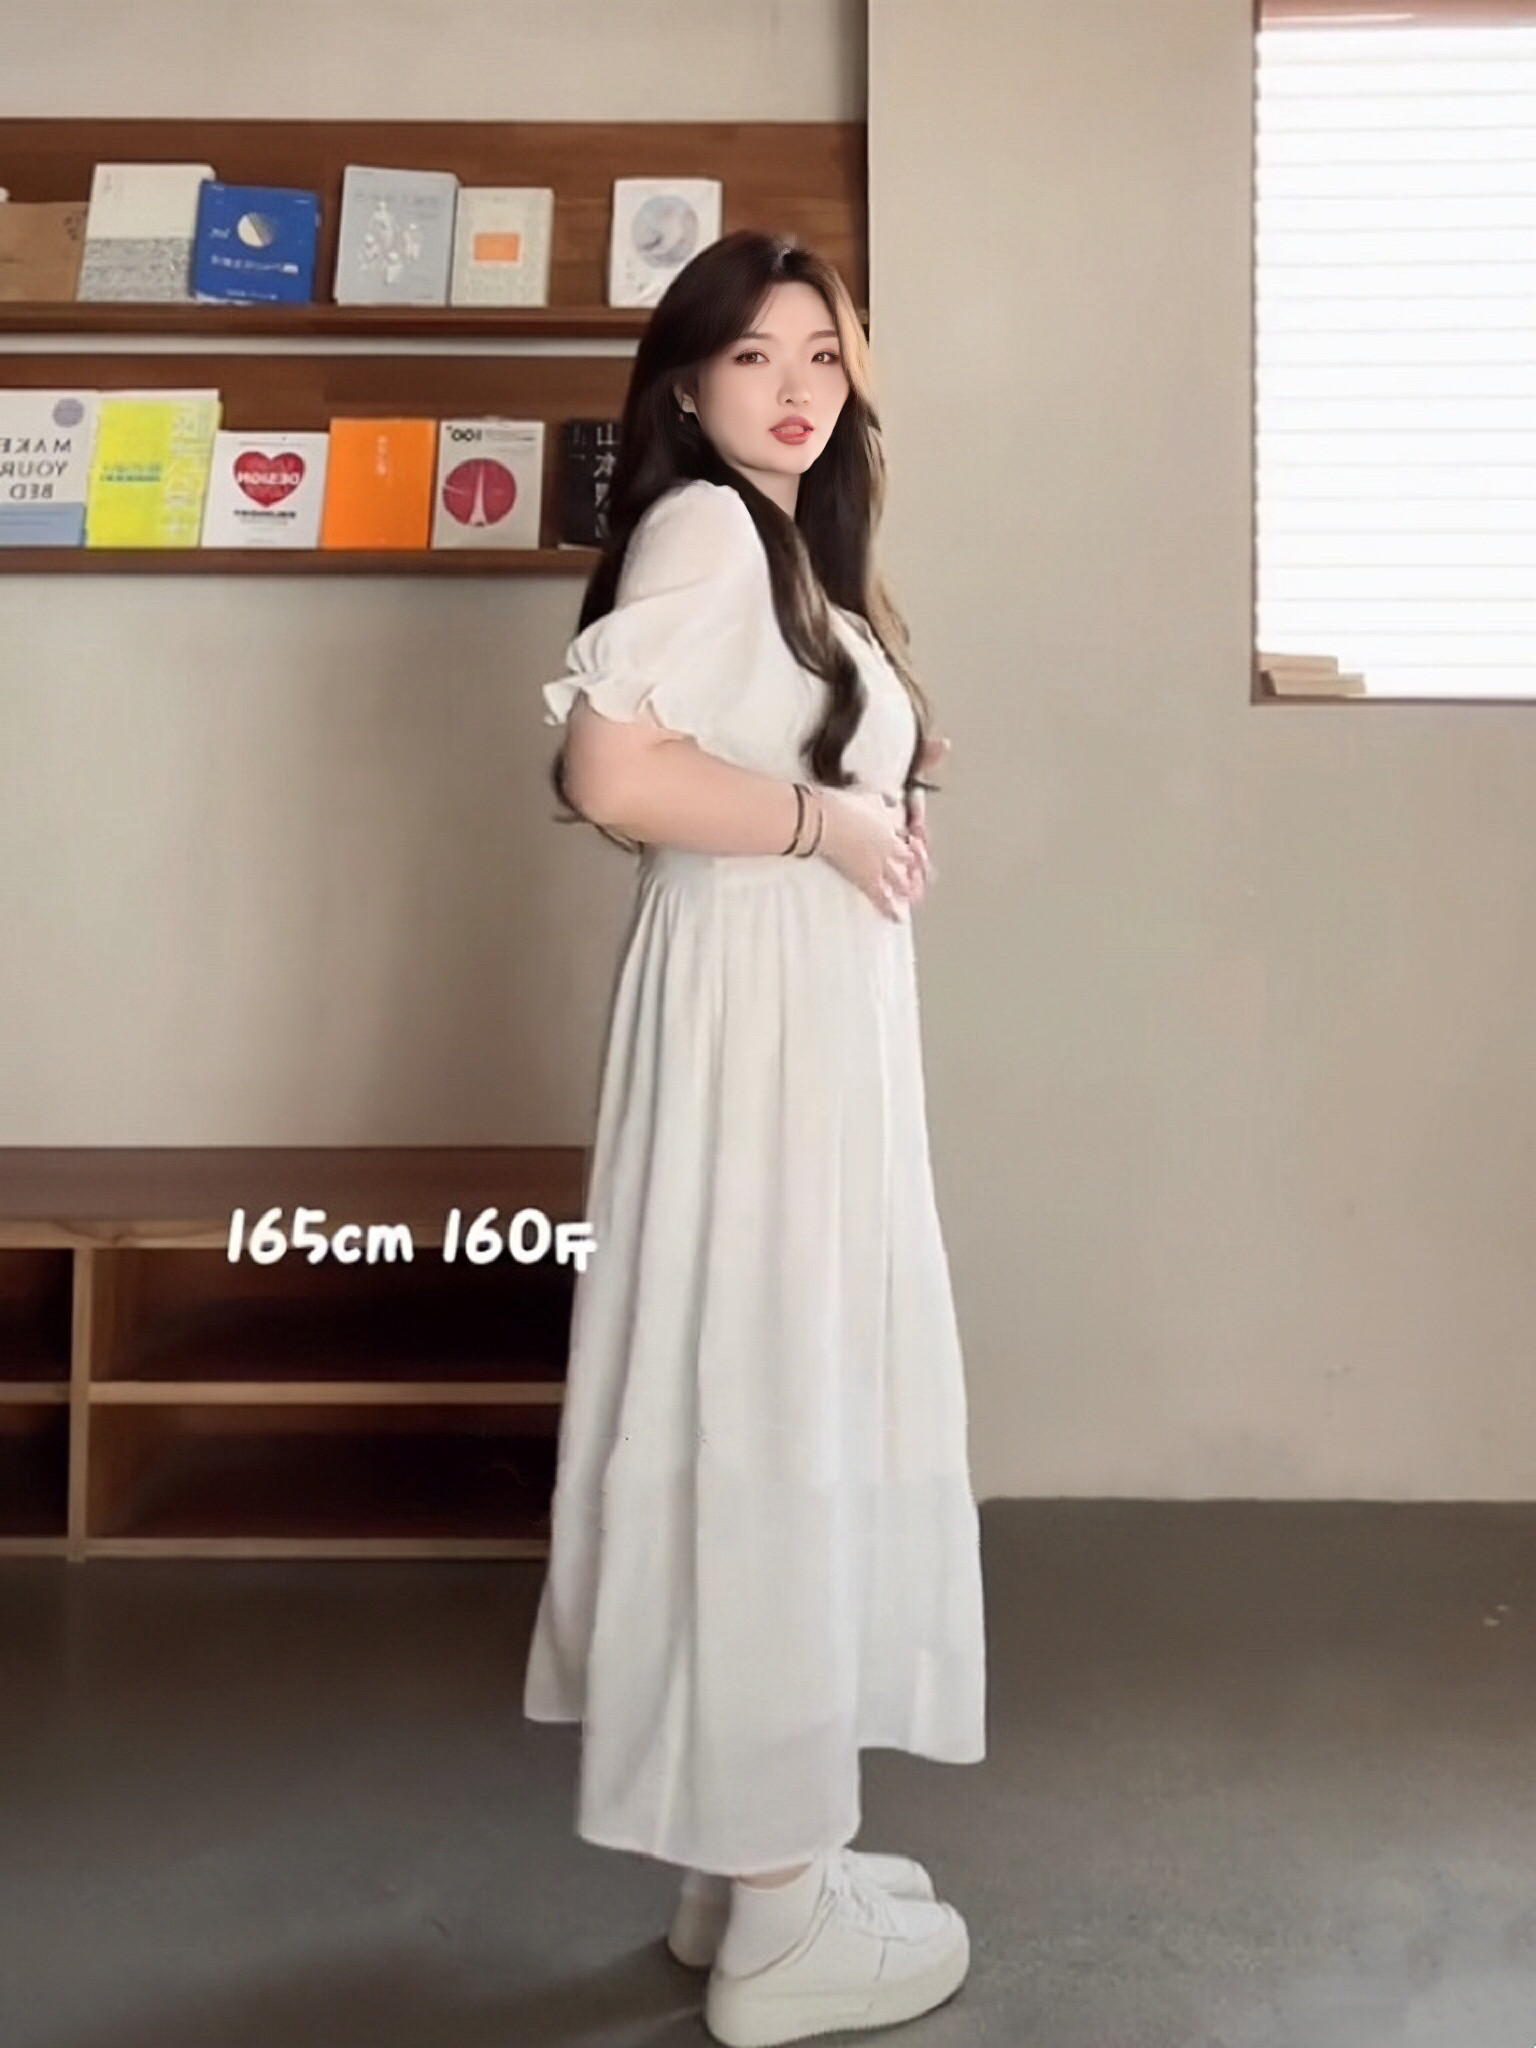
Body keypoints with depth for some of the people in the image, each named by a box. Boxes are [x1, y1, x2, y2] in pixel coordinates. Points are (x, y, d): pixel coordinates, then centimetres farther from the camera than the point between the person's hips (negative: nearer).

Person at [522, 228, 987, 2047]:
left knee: (811, 1405, 12)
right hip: (751, 1003, -10)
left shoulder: (797, 547, 20)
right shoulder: (700, 527, -9)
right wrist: (825, 821, -14)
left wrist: (879, 825, 6)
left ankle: (758, 1852, 25)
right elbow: (610, 771, -22)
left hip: (827, 1007, 10)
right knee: (763, 1408, -5)